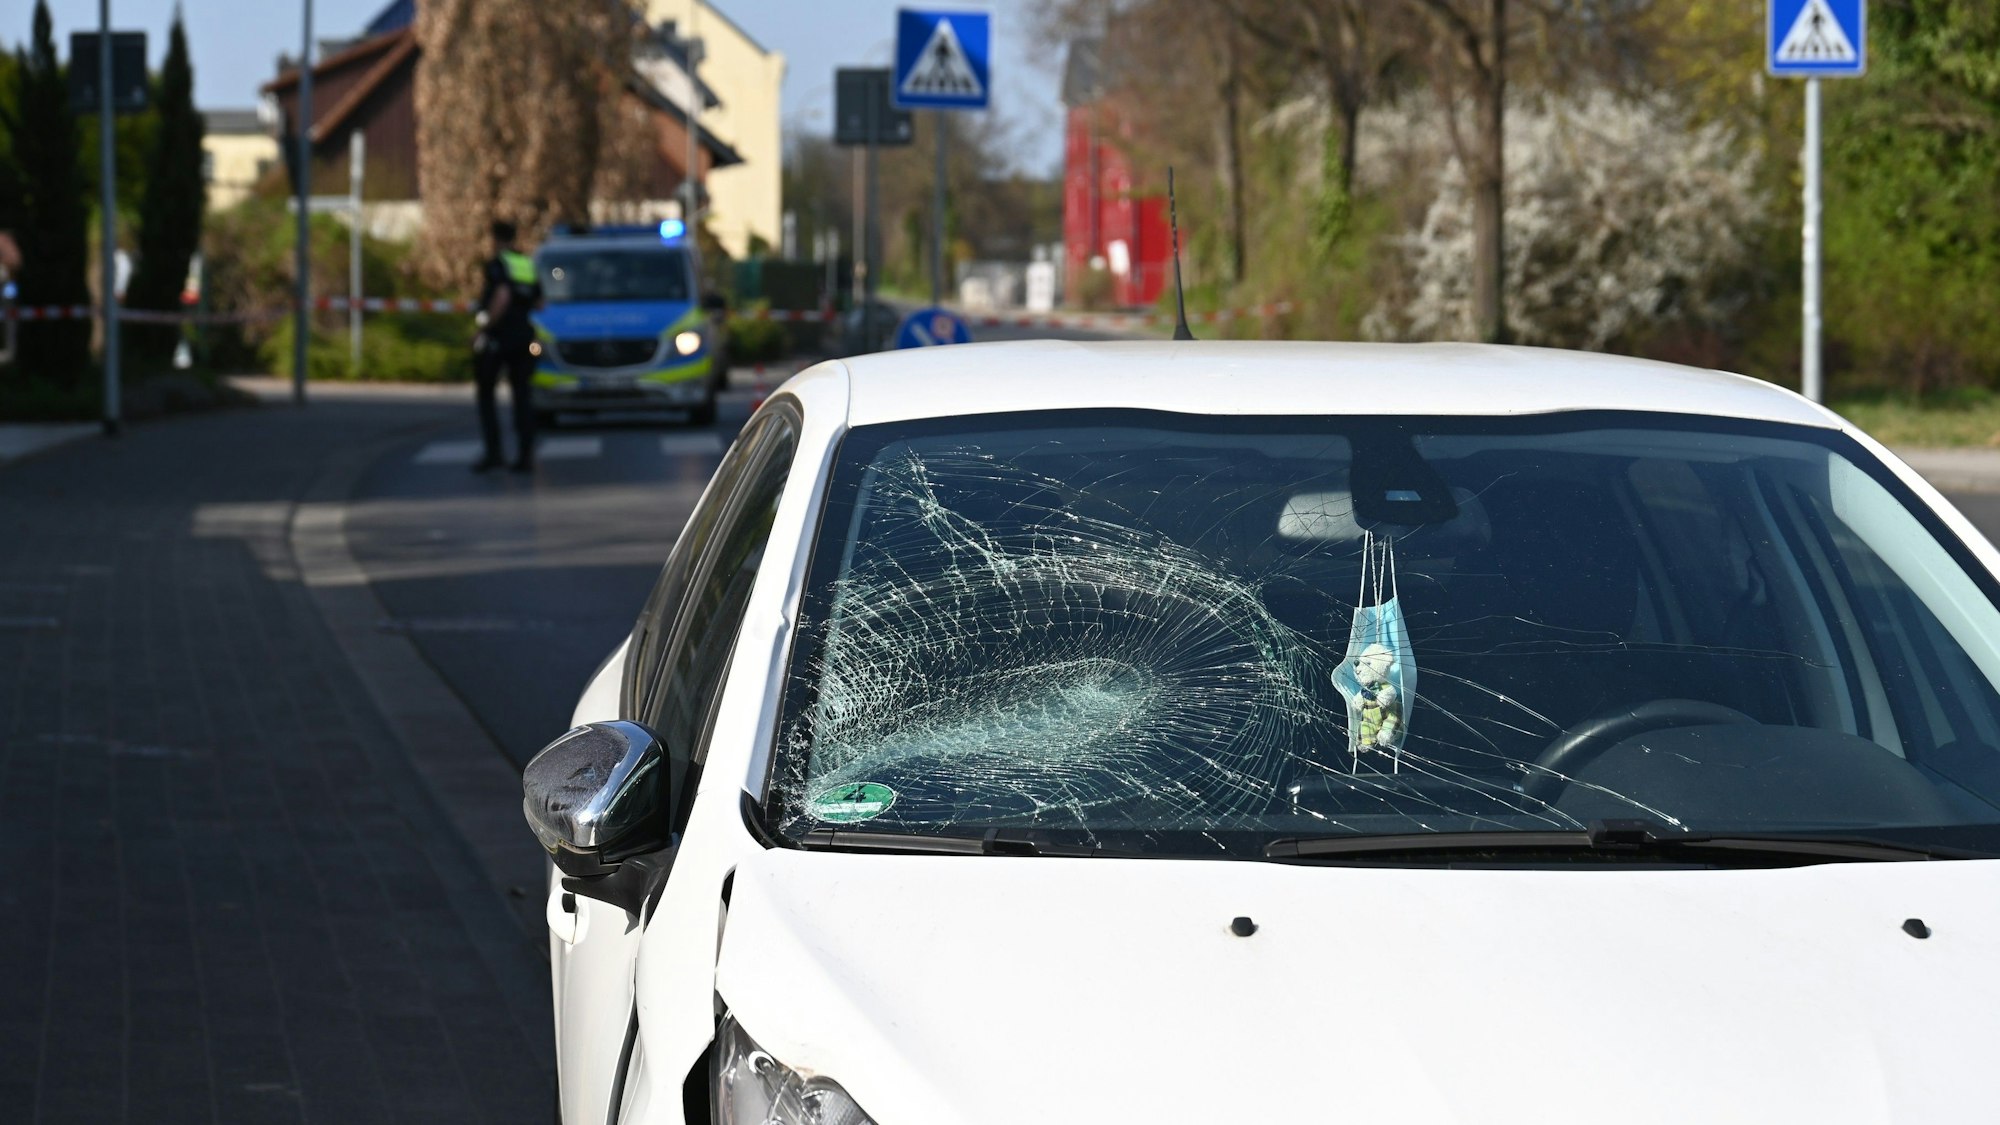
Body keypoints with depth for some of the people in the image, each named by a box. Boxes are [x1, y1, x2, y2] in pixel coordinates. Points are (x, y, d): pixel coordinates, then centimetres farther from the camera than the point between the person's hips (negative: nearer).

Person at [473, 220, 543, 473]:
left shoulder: (497, 264, -10)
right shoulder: (530, 265, 12)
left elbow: (501, 297, -24)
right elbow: (538, 303, 13)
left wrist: (486, 326, -18)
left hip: (497, 336, -6)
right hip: (524, 336, 6)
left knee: (487, 394, 5)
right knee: (522, 396, 6)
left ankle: (493, 452, -4)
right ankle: (525, 455, 1)